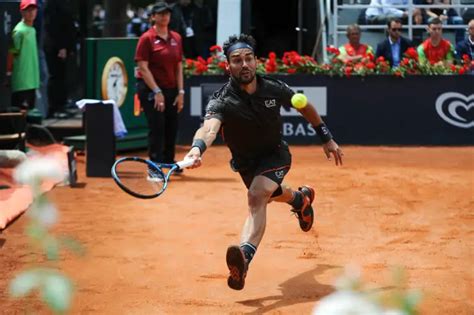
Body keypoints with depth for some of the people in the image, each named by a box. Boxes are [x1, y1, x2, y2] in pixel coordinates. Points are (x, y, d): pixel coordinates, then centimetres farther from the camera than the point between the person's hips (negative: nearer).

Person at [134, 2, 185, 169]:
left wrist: (180, 92, 4)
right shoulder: (147, 38, -7)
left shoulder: (176, 38, 9)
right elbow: (143, 68, -11)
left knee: (172, 127, 10)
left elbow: (178, 67, 10)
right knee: (157, 127, -10)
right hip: (151, 89, -5)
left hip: (171, 90, 5)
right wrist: (157, 92, -16)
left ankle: (169, 163, 27)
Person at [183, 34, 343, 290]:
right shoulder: (222, 101, -29)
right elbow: (209, 127, -51)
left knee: (257, 195, -30)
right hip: (245, 162, 2)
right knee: (271, 193, 29)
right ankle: (301, 198, 66)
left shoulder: (274, 89, -21)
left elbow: (305, 107, 0)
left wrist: (327, 139, 4)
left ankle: (245, 256, -48)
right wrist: (197, 149, -73)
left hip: (275, 154, -2)